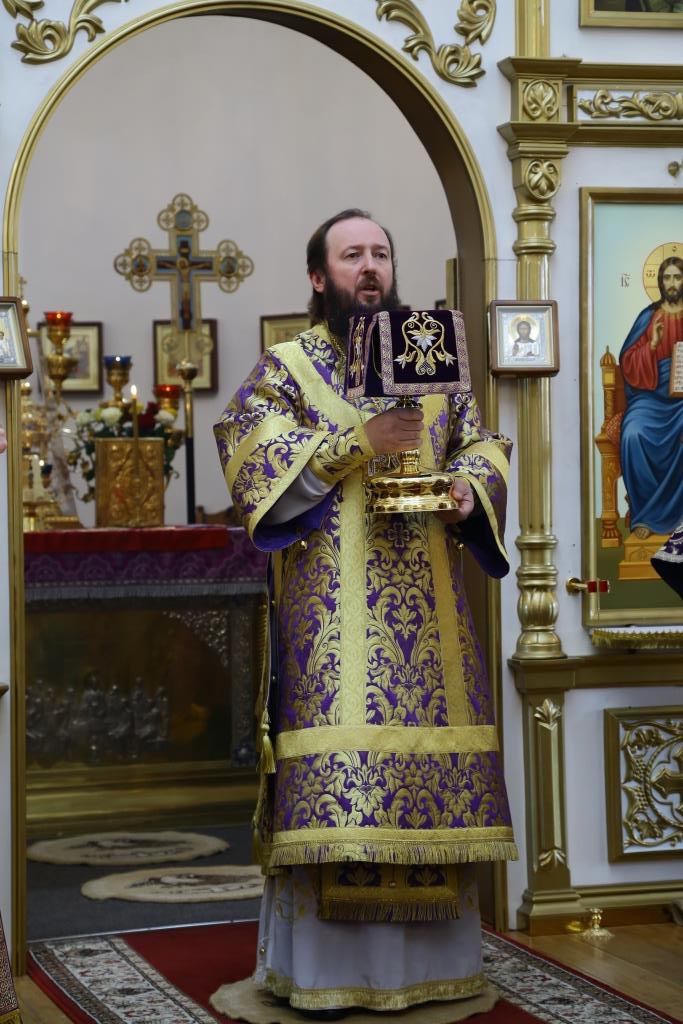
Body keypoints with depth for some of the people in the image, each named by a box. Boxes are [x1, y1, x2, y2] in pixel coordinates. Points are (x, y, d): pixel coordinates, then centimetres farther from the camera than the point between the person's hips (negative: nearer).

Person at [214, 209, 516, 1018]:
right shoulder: (287, 366, 5)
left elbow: (482, 443, 17)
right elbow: (248, 445, -10)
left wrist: (469, 486, -5)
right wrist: (358, 442, -17)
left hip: (424, 602, 4)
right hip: (331, 607, -4)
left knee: (431, 752, 2)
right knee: (334, 756, -11)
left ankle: (426, 952, 11)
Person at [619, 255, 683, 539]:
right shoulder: (649, 318, 7)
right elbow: (628, 363, 4)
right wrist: (653, 344, -12)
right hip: (651, 396, 0)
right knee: (633, 435, -32)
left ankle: (652, 515, -20)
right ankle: (644, 515, -18)